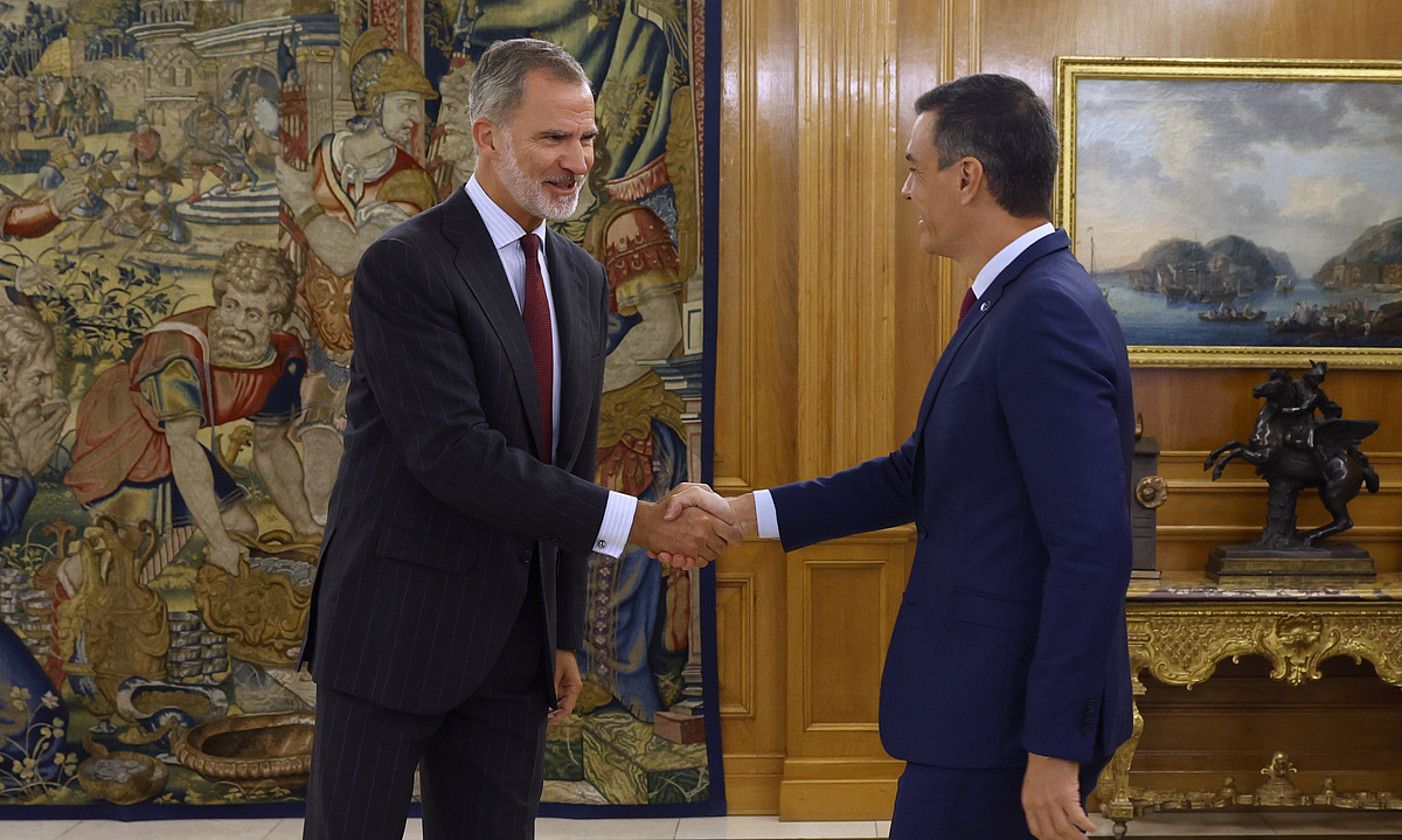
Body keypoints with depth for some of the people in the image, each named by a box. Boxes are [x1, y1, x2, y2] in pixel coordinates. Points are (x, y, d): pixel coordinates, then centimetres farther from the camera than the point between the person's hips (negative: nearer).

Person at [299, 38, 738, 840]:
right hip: (397, 624, -6)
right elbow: (453, 452, -23)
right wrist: (631, 521, -25)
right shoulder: (405, 267, -14)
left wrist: (566, 634, 13)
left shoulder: (584, 279, 9)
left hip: (514, 634, 6)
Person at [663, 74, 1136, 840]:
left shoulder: (1049, 317, -21)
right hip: (987, 693, 9)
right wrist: (742, 514, 11)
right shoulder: (1013, 302, 10)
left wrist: (1056, 747, -23)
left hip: (1008, 715, -9)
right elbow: (920, 475, 15)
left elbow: (1092, 548, -25)